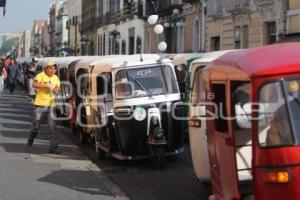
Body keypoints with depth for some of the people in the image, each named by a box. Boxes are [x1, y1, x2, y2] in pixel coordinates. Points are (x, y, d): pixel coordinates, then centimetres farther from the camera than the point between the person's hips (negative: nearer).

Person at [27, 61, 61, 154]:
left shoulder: (56, 78, 9)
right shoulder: (41, 75, -9)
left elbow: (58, 87, 23)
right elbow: (34, 84, -23)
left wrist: (56, 90, -1)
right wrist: (46, 85, -29)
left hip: (51, 105, 4)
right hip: (40, 104, -4)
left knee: (53, 127, -5)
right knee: (36, 125, 10)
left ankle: (53, 147, -4)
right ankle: (30, 140, 39)